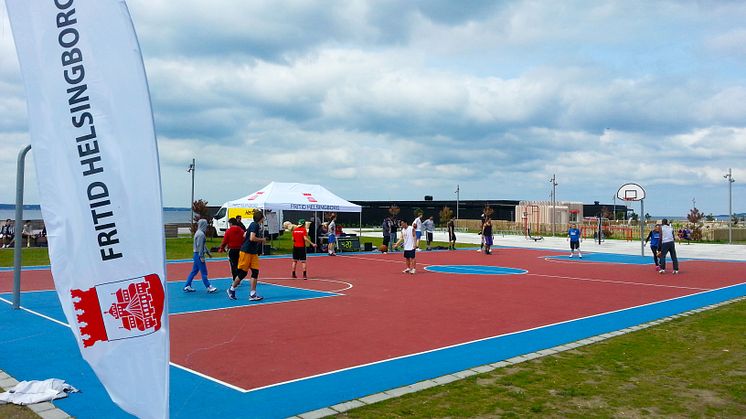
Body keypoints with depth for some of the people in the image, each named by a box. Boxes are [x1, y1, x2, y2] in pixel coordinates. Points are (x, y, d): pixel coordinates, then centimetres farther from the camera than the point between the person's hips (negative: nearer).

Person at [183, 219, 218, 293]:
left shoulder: (198, 233, 15)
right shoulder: (201, 234, -17)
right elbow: (200, 246, -21)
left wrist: (208, 253, 28)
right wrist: (201, 257, -20)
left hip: (196, 254, 10)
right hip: (198, 254, -10)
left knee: (194, 271, 13)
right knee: (204, 272, -4)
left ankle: (187, 286, 16)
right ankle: (209, 287, 1)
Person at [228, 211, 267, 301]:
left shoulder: (256, 225, 12)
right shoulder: (255, 225, -15)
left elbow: (245, 235, 21)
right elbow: (252, 238, -27)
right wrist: (262, 239, -11)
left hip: (253, 252, 9)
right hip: (246, 252, -9)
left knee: (255, 271, 1)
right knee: (243, 272, 0)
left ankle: (252, 294, 1)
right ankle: (231, 289, 20)